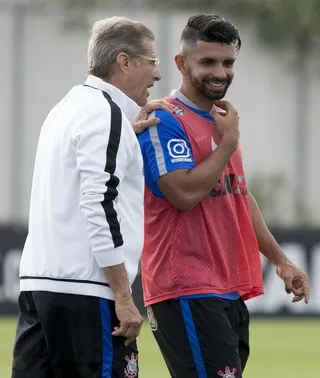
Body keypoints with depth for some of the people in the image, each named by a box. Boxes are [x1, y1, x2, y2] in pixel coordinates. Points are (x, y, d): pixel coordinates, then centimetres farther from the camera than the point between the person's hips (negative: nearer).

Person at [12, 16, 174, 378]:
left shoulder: (67, 108, 19)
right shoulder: (105, 114, -10)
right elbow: (99, 206, -18)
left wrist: (129, 132, 22)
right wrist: (123, 297, -17)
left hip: (37, 280, 9)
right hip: (84, 291, -9)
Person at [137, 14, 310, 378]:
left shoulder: (223, 120, 17)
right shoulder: (165, 122, -10)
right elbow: (185, 193, -21)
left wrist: (279, 259, 24)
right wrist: (228, 142, -12)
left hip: (230, 292, 9)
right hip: (188, 293, -9)